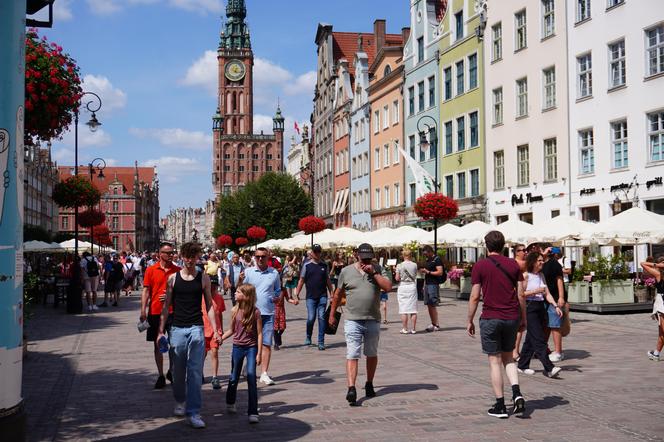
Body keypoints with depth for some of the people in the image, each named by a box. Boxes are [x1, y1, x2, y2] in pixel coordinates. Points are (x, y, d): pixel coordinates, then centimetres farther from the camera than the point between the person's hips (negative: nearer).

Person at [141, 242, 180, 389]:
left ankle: (171, 371, 22)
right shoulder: (151, 270, 2)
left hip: (173, 311, 0)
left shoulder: (177, 270, 4)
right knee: (158, 345, 6)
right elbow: (146, 291, 1)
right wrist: (143, 311, -7)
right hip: (155, 312, 0)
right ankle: (161, 376, 15)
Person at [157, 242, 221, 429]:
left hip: (197, 329, -1)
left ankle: (193, 412, -4)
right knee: (178, 370, 11)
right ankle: (180, 401, 35)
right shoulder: (173, 278, 4)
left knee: (195, 371, -6)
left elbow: (209, 305, 6)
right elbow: (166, 306, 8)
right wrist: (161, 331, 4)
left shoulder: (203, 278, 2)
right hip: (177, 329, 1)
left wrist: (216, 330, 0)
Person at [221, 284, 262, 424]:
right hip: (237, 347, 3)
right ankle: (230, 403, 40)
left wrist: (259, 354, -11)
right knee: (234, 377, 15)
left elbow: (259, 334, -8)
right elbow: (232, 330, 10)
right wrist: (220, 338, -4)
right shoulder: (235, 311, -2)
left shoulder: (255, 312, -11)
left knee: (251, 376, -13)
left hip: (251, 347, -3)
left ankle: (253, 413, -9)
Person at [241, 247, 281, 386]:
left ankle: (264, 374, 3)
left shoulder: (274, 273, 7)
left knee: (267, 344, -2)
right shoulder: (248, 272, 5)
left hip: (268, 313, 1)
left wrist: (276, 297, -4)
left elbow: (278, 290, 18)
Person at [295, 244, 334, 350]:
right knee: (311, 318, -6)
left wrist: (332, 294, 11)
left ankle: (321, 342, 3)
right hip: (311, 296, -1)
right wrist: (297, 295, 0)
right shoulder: (307, 265, 4)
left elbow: (328, 281, 15)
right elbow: (301, 281, 4)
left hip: (322, 296, 2)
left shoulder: (324, 265, 10)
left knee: (321, 318, -3)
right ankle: (308, 337, 20)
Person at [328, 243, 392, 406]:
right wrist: (332, 314, 14)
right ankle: (351, 389, -17)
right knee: (352, 355, -11)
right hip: (352, 320, -2)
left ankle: (369, 384, 32)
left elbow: (388, 287, -8)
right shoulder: (346, 271, 3)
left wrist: (373, 273, -13)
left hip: (373, 320, 2)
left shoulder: (378, 270, 6)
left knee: (372, 354, 15)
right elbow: (338, 295, 11)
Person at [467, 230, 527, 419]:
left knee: (495, 361, 5)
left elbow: (475, 297, -6)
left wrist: (470, 321, 3)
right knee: (508, 357, 19)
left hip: (490, 318, -3)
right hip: (512, 318, 3)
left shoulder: (480, 266, -5)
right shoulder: (513, 264, 4)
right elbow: (521, 294, 5)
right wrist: (523, 318, 15)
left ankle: (500, 406, 7)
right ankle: (517, 393, -1)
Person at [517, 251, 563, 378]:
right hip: (529, 307, -8)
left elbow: (547, 294, 12)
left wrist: (556, 306, 0)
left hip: (540, 307, 8)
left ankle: (523, 365, 22)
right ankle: (549, 368, -16)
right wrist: (535, 291, -17)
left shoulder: (541, 276, 14)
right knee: (539, 339, -11)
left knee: (531, 338, 12)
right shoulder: (526, 275, -8)